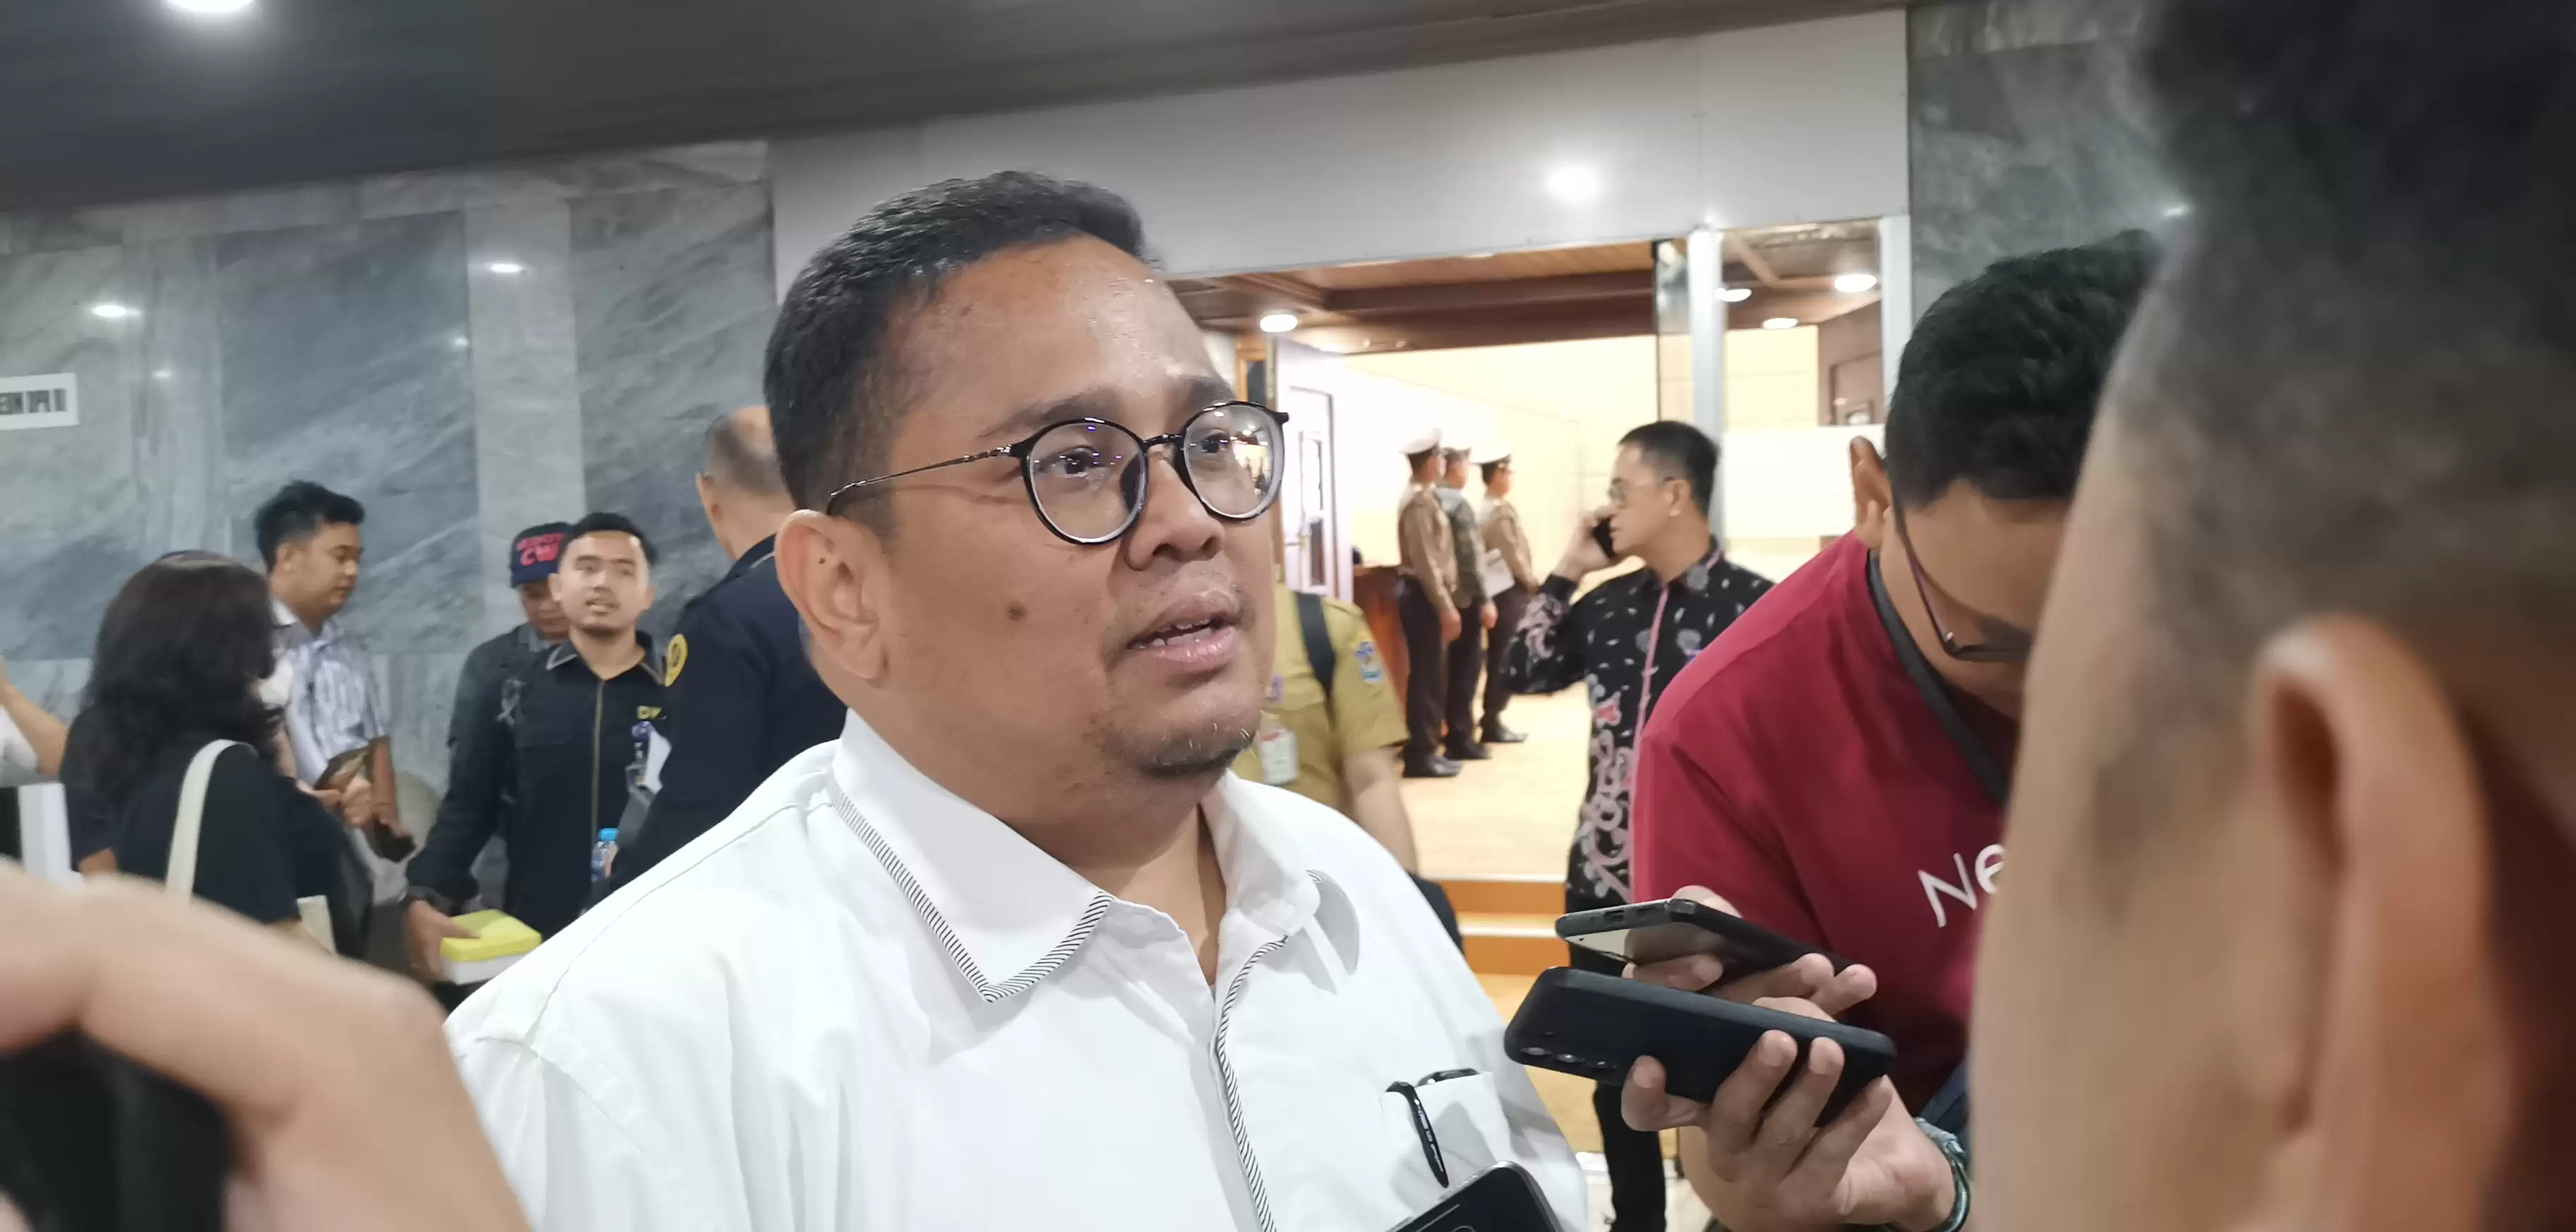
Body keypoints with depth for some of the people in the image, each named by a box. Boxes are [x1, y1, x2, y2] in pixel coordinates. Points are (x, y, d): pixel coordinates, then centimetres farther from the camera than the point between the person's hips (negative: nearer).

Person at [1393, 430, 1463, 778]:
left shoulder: (1425, 496, 16)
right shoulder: (1419, 500, -15)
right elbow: (1425, 561, -20)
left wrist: (1446, 603, 15)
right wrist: (1445, 607, -20)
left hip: (1427, 596, 10)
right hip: (1423, 596, -10)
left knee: (1432, 675, 12)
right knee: (1426, 676, -6)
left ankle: (1426, 749, 18)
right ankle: (1420, 755, -3)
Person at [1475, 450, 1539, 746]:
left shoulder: (1489, 508, 14)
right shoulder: (1499, 510, -15)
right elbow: (1512, 554, -16)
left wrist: (1530, 580, 13)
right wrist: (1532, 583, -5)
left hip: (1501, 591, 9)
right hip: (1508, 591, -9)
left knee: (1500, 657, 12)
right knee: (1506, 657, -5)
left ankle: (1492, 719, 17)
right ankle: (1491, 722, -1)